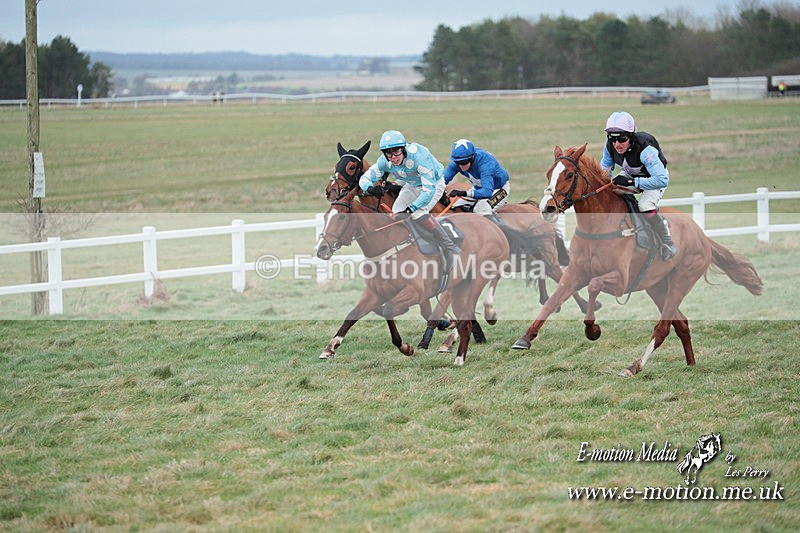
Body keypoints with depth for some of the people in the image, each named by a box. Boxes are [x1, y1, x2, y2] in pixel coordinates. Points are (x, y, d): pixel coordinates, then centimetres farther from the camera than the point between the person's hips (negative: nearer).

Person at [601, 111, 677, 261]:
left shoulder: (645, 149, -39)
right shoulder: (610, 147, -21)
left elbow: (662, 180, -45)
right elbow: (604, 171, -2)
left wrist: (632, 182, -48)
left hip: (654, 177, -6)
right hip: (630, 175, 6)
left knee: (645, 206, -31)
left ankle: (668, 245, -14)